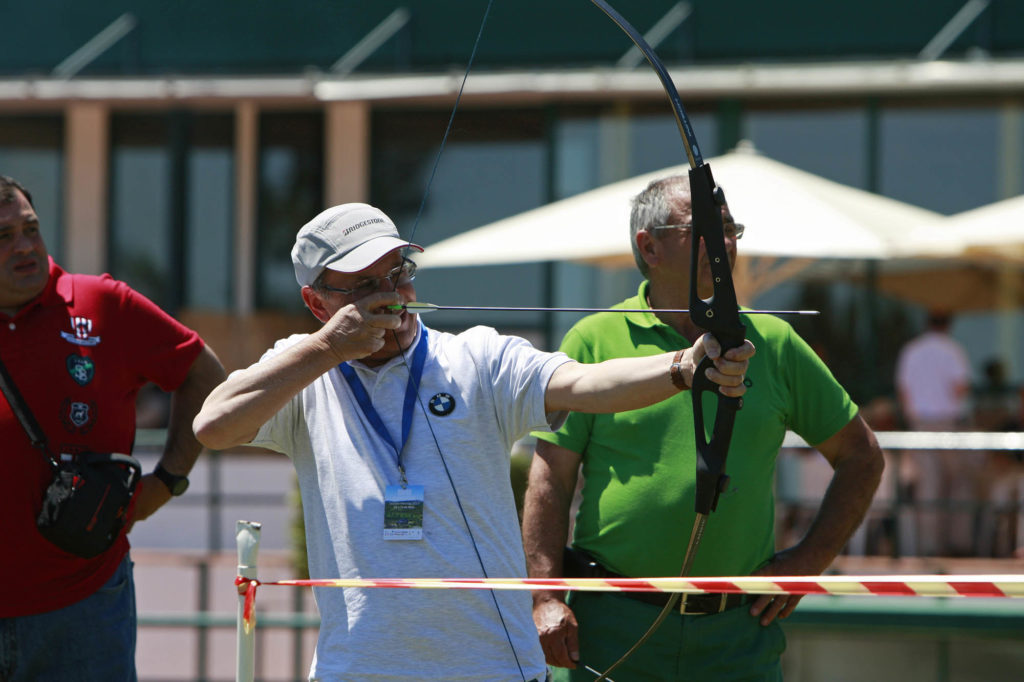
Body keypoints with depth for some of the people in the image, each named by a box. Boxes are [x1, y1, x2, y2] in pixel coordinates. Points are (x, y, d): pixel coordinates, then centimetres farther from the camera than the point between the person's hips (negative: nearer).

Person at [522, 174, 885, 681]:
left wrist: (808, 561, 6)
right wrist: (546, 598, -10)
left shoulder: (773, 344, 8)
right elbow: (550, 478, 0)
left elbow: (860, 456, 16)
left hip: (739, 636, 2)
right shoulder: (594, 340, 2)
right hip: (615, 625, -2)